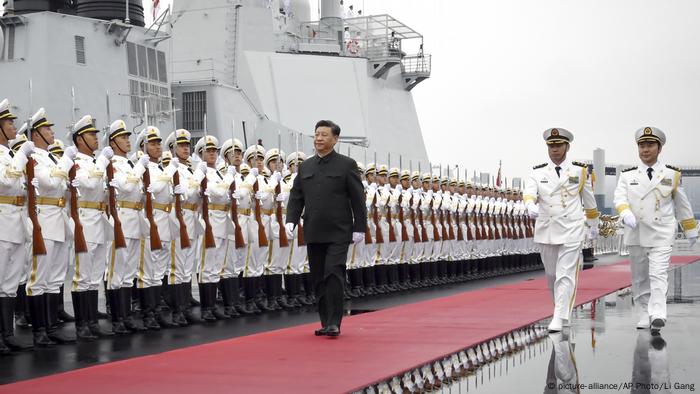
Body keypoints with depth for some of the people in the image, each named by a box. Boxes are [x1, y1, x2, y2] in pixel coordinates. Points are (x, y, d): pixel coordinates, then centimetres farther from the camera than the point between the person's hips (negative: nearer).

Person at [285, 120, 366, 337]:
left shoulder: (347, 165, 0)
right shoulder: (305, 167, 13)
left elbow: (358, 199, -1)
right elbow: (296, 197, 13)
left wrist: (359, 228, -5)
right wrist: (291, 220, -2)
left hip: (338, 233, -5)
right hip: (313, 234, 5)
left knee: (334, 274, -13)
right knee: (319, 279, 7)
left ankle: (334, 322, -9)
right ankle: (326, 322, 15)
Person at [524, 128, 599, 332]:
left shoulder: (580, 171, 3)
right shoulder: (537, 173, 4)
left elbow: (589, 200, 13)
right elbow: (529, 192, -14)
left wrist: (593, 225, 21)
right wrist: (531, 206, -36)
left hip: (572, 231, -3)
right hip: (546, 231, 3)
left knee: (566, 275, -10)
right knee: (551, 275, 14)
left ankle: (559, 318, -12)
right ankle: (563, 307, 36)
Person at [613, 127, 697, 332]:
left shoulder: (672, 174, 5)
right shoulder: (628, 175, 6)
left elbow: (682, 205, 13)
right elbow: (620, 197, -6)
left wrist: (691, 230, 18)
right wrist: (626, 214, -27)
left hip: (662, 234, -2)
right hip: (636, 234, 2)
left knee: (658, 274, -15)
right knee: (639, 278, 8)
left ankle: (657, 315, -23)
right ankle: (645, 315, 18)